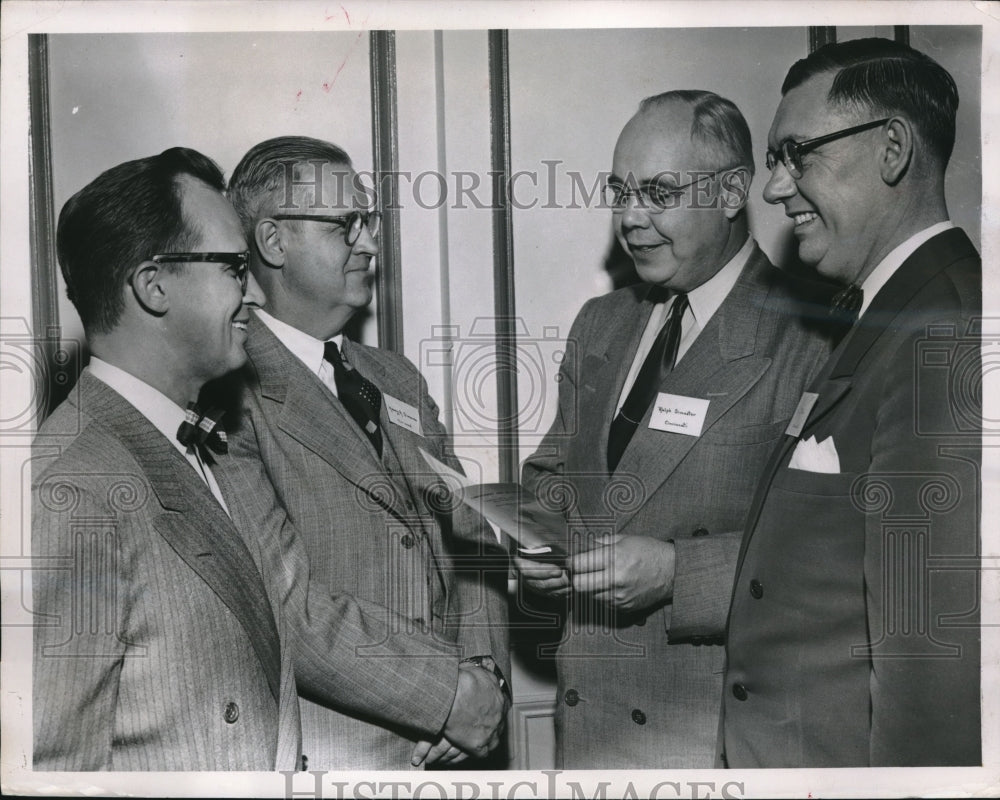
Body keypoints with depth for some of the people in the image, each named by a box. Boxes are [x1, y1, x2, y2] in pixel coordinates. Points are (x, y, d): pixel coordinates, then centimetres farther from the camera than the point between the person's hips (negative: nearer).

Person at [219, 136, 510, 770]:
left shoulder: (400, 380, 10)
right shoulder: (232, 396, -16)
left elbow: (470, 537, 9)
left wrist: (485, 670, -7)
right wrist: (459, 695, -19)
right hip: (327, 753, -7)